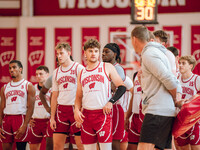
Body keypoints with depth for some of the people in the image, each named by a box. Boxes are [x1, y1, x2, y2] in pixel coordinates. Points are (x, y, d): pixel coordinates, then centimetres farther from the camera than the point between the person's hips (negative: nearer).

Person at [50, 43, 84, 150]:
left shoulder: (79, 68, -2)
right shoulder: (56, 72, 15)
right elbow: (54, 96, 16)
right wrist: (52, 117, 10)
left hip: (76, 108, -5)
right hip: (61, 109, 5)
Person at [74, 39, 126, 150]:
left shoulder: (107, 67, 4)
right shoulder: (82, 73, 16)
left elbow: (122, 87, 0)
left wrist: (111, 102, -13)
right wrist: (77, 110, 1)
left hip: (103, 113, -4)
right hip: (86, 115, 4)